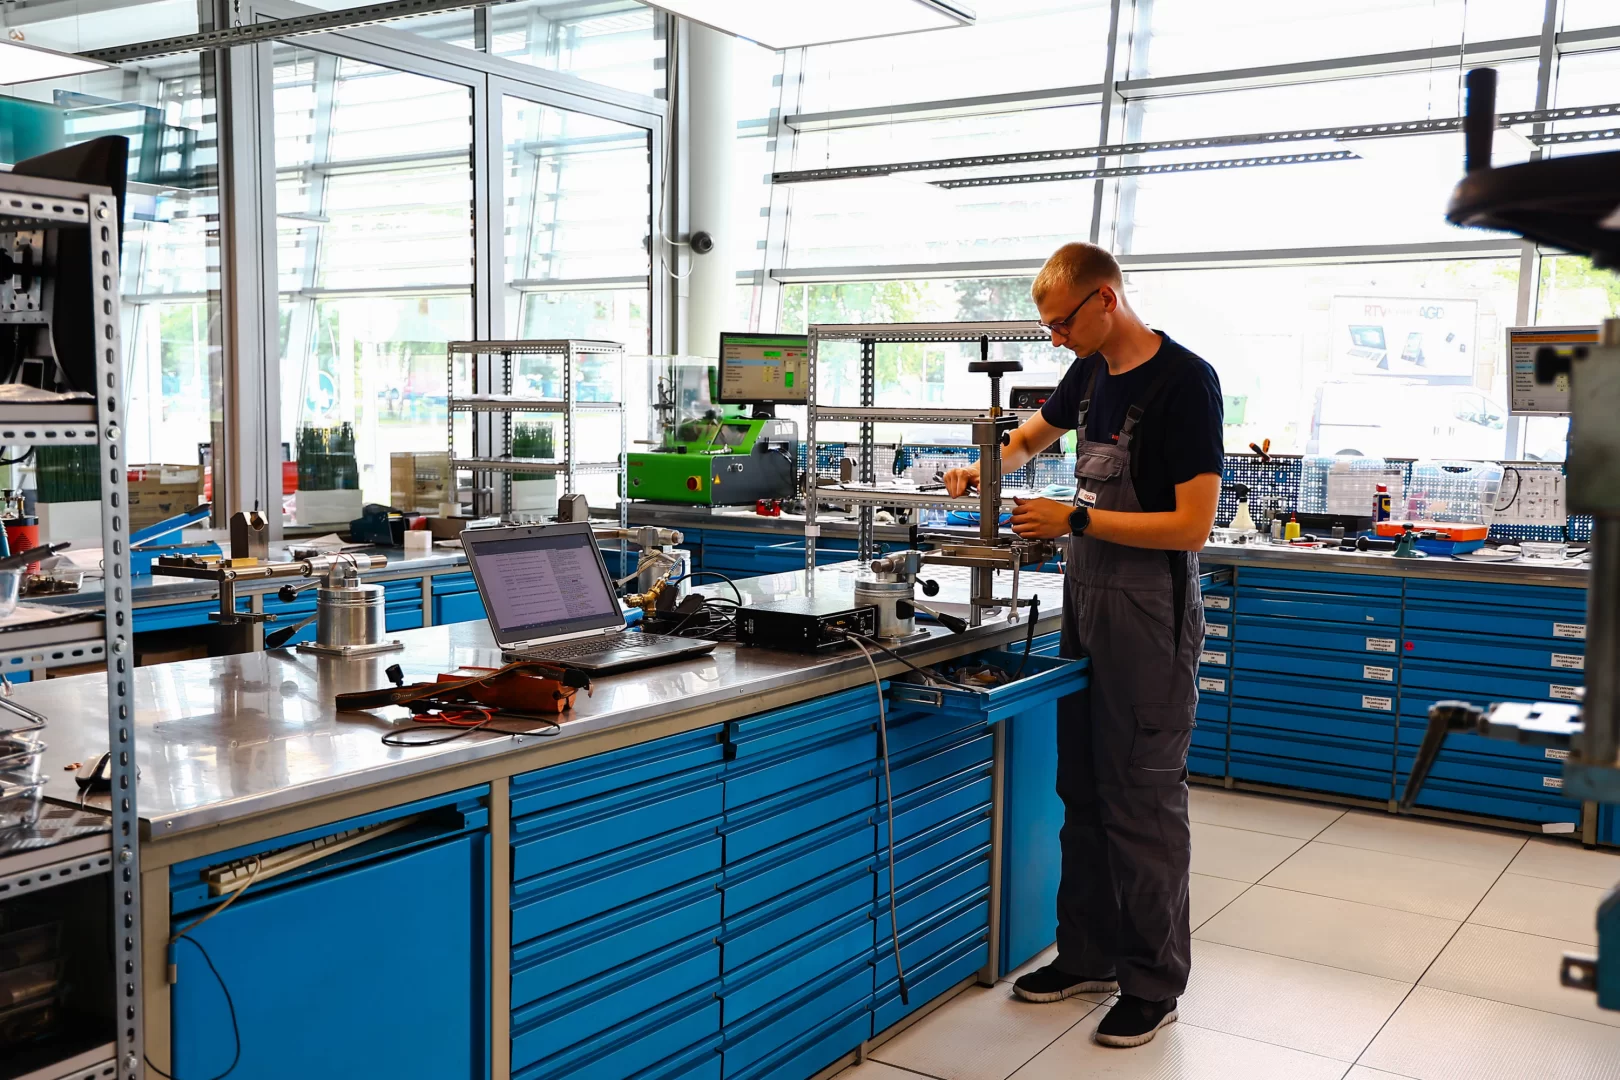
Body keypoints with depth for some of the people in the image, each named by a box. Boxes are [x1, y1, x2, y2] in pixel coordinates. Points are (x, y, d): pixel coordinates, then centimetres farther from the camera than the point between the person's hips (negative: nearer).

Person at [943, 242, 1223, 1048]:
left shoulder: (1185, 382, -16)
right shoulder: (1089, 373, 8)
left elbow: (1191, 526, -19)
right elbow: (1036, 431, 28)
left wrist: (1075, 520, -18)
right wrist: (989, 463, 8)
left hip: (1149, 616, -8)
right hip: (1085, 601, 8)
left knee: (1144, 801, 0)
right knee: (1082, 791, 13)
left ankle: (1153, 982, 14)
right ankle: (1088, 955, 26)